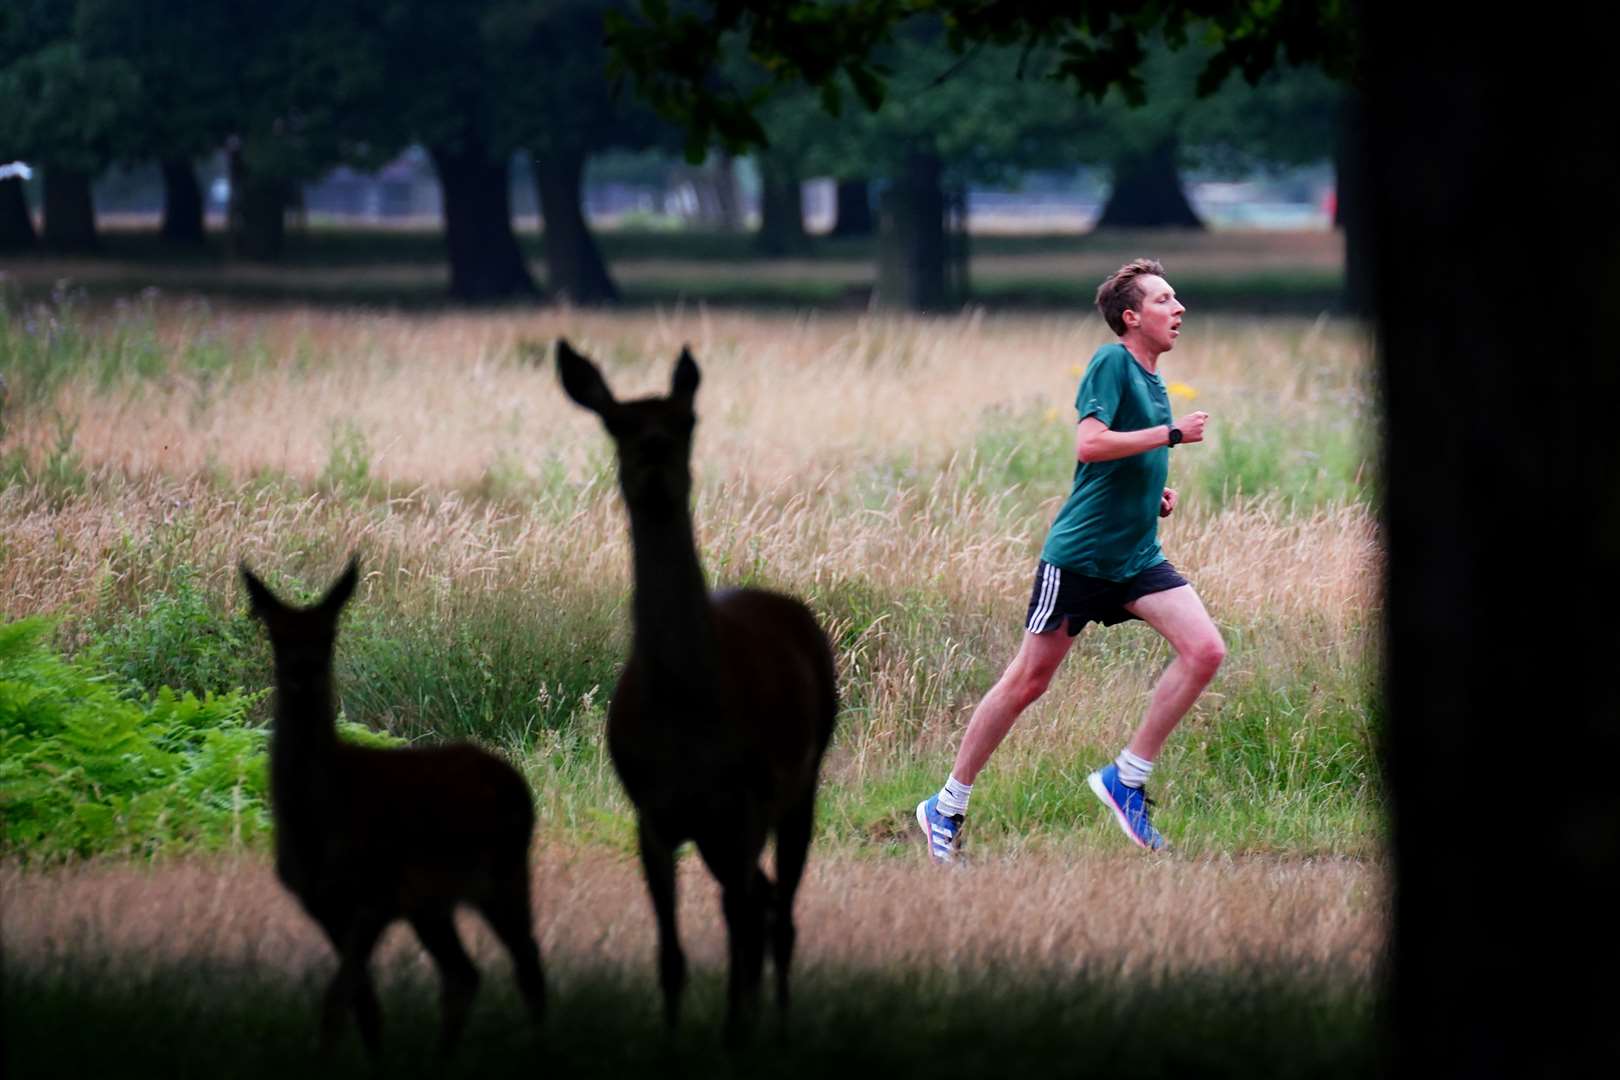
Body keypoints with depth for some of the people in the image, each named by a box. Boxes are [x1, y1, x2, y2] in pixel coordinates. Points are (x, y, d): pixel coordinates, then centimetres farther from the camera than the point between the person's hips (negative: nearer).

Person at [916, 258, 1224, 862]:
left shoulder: (1152, 379, 13)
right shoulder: (1112, 362, -12)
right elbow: (1089, 444, -26)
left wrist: (1155, 493, 11)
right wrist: (1172, 434, -21)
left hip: (1137, 557, 7)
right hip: (1080, 555, -7)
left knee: (1205, 651, -11)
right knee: (1028, 681, -1)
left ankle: (1126, 779, -3)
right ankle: (946, 807, 13)